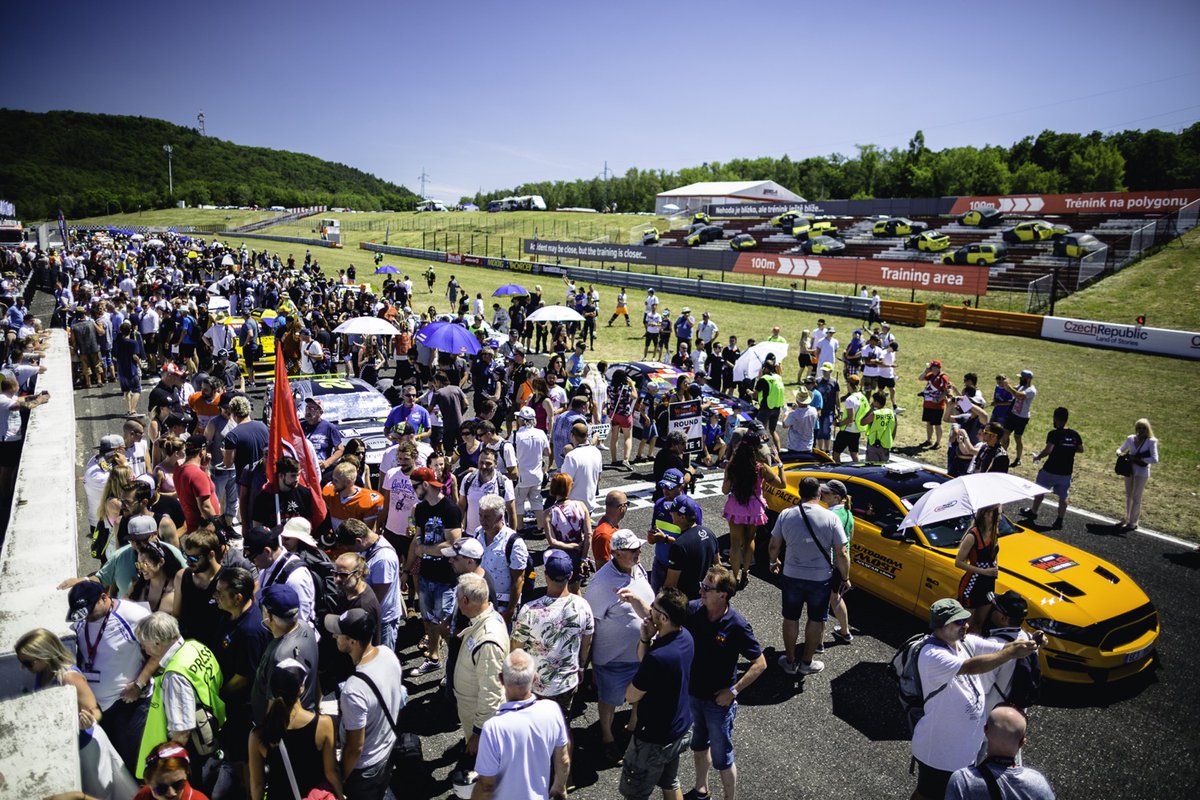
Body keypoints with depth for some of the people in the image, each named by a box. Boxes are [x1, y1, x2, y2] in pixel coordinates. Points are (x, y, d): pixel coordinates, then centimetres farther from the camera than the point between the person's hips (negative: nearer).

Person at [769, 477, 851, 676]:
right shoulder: (830, 518, -15)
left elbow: (774, 545, 0)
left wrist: (774, 562, 20)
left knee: (790, 618, 18)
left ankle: (790, 662, 30)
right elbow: (841, 554, -13)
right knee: (816, 620, 17)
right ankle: (807, 663, 28)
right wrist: (845, 578, 2)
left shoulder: (786, 515, -10)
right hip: (821, 578, -1)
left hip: (792, 576, 1)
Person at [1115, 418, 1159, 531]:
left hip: (1142, 472, -5)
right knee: (1128, 495, 17)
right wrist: (1120, 454, -10)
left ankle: (1133, 522, 13)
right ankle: (1127, 517, 32)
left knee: (1136, 497, 2)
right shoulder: (1130, 438, 0)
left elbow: (1155, 459, -20)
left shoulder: (1151, 441, -13)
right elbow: (1120, 449, 12)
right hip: (1129, 470, 5)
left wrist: (1138, 459, -24)